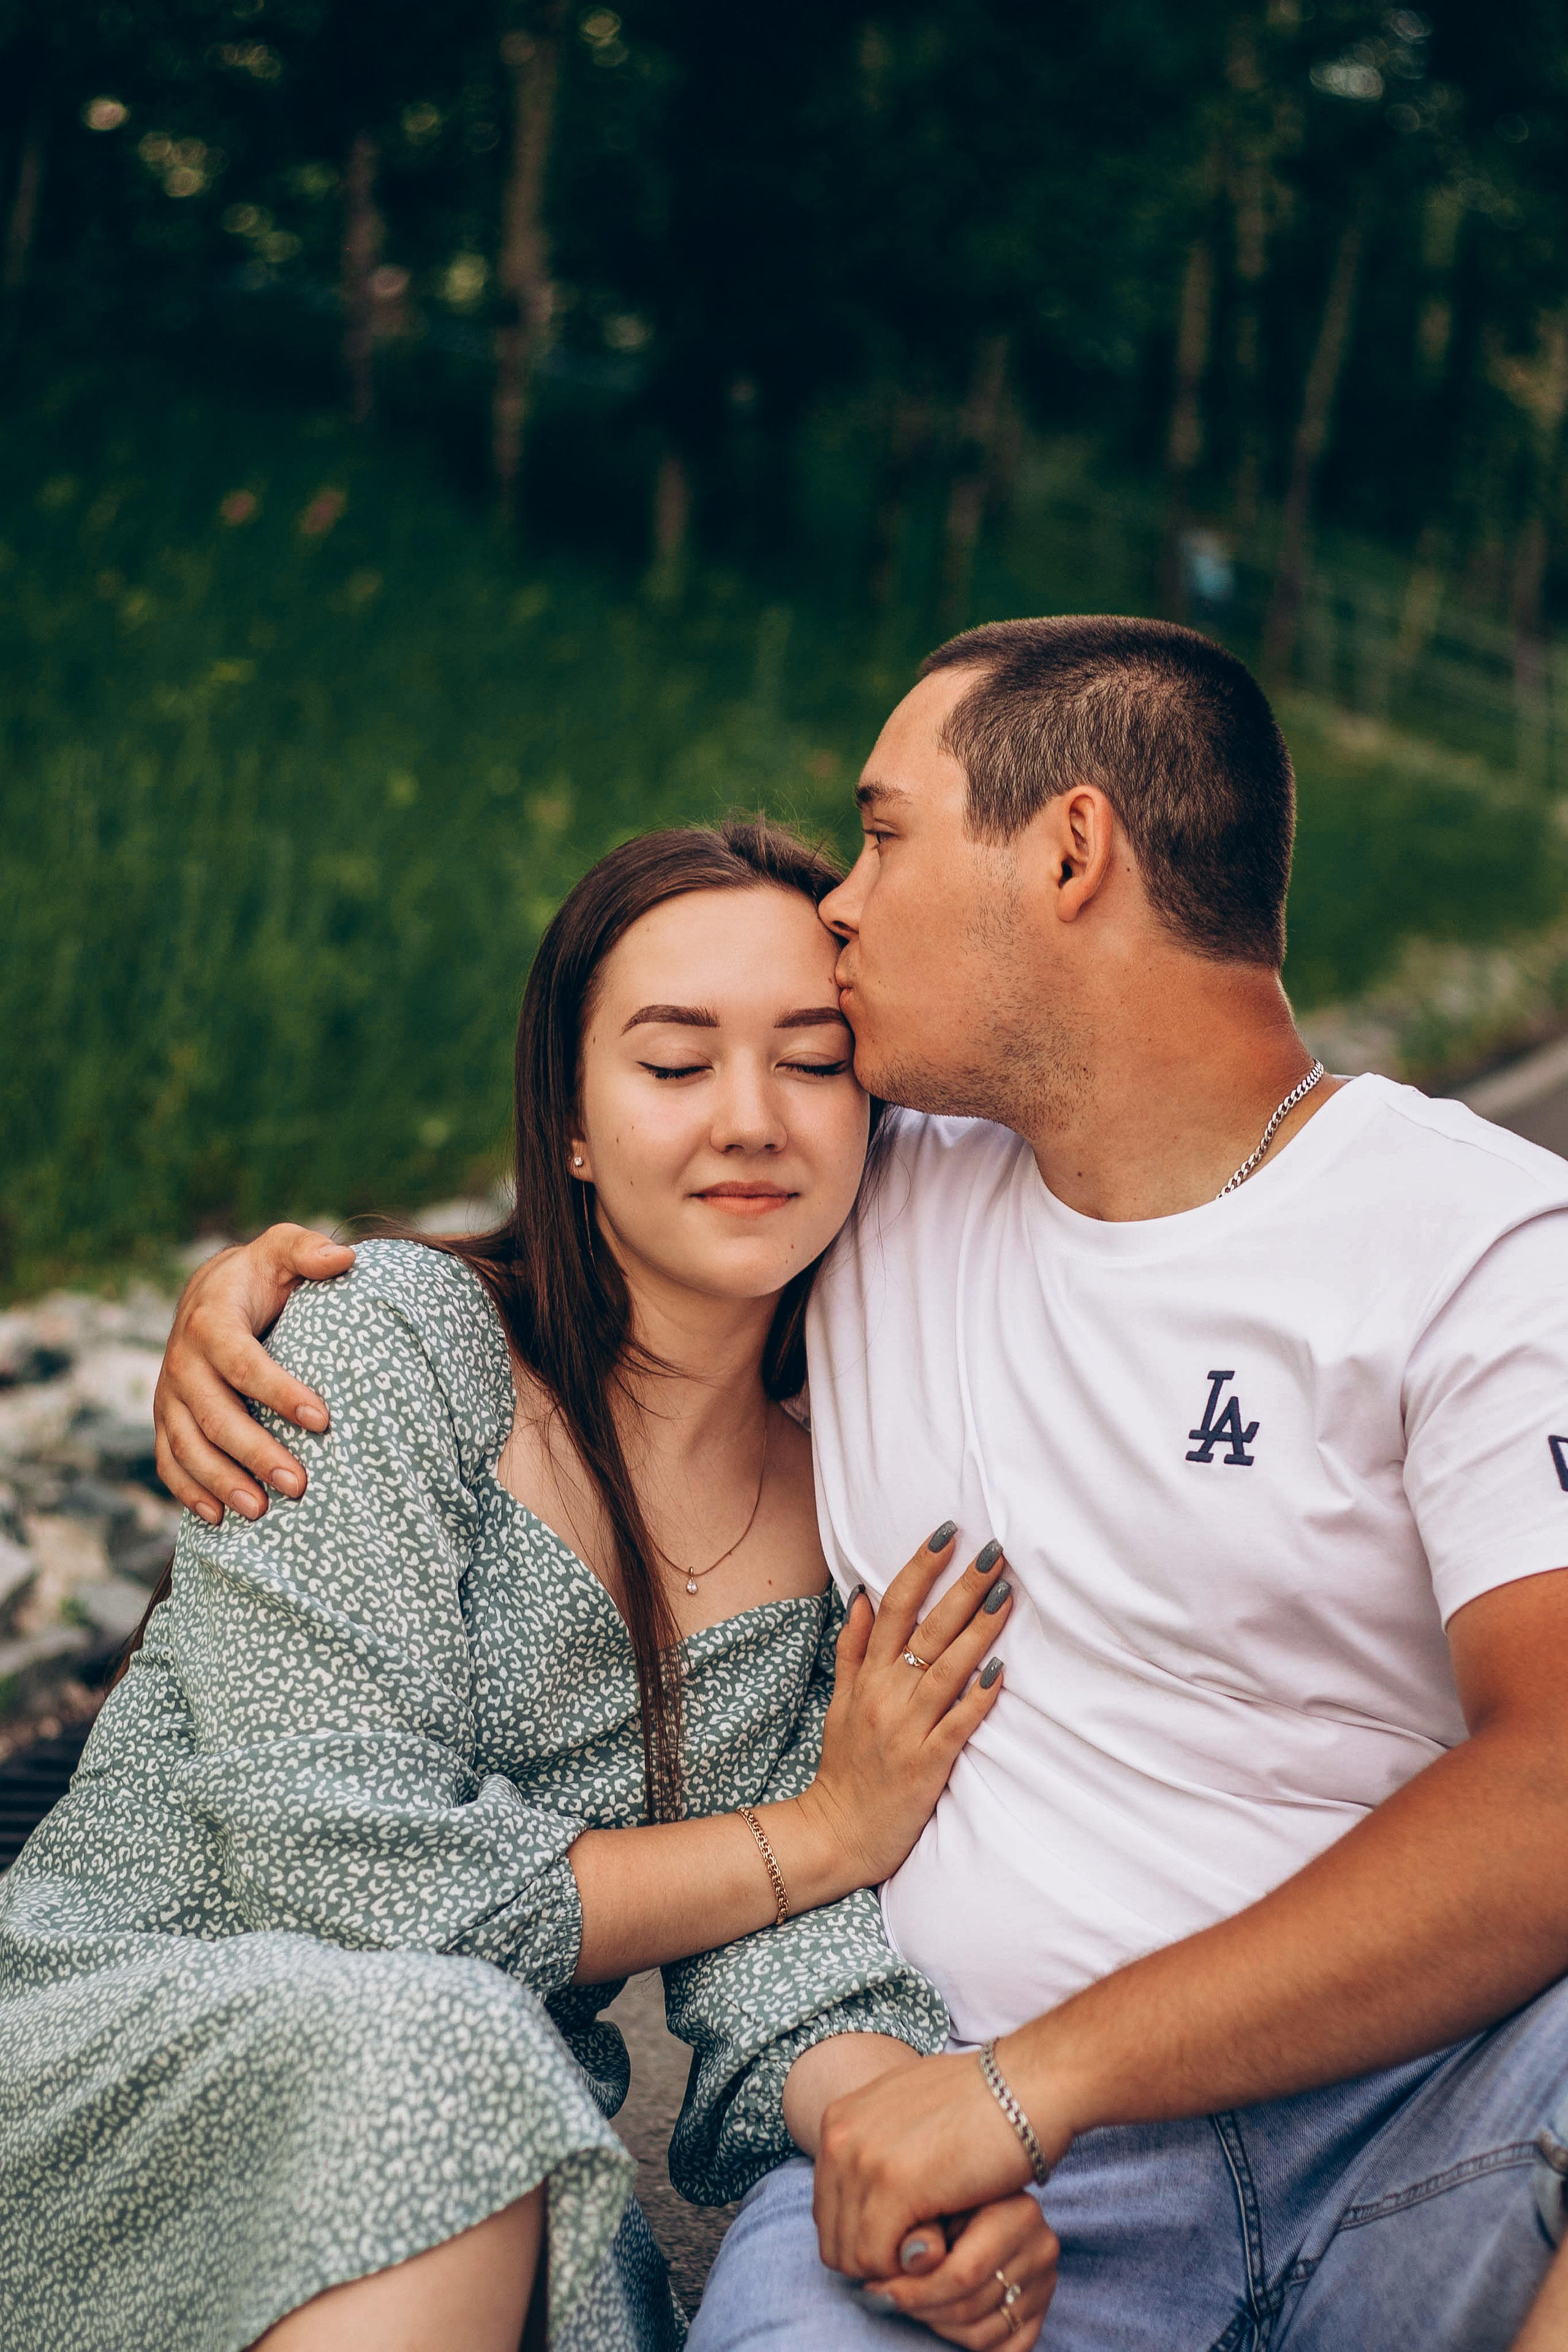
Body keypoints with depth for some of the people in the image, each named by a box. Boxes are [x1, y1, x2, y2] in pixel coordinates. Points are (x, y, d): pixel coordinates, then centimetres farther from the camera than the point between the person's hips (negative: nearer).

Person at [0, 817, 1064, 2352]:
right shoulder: (394, 1344, -12)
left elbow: (787, 1971, -5)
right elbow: (338, 1871, -20)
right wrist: (823, 1834, -12)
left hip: (492, 2159, 4)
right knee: (428, 2047, -34)